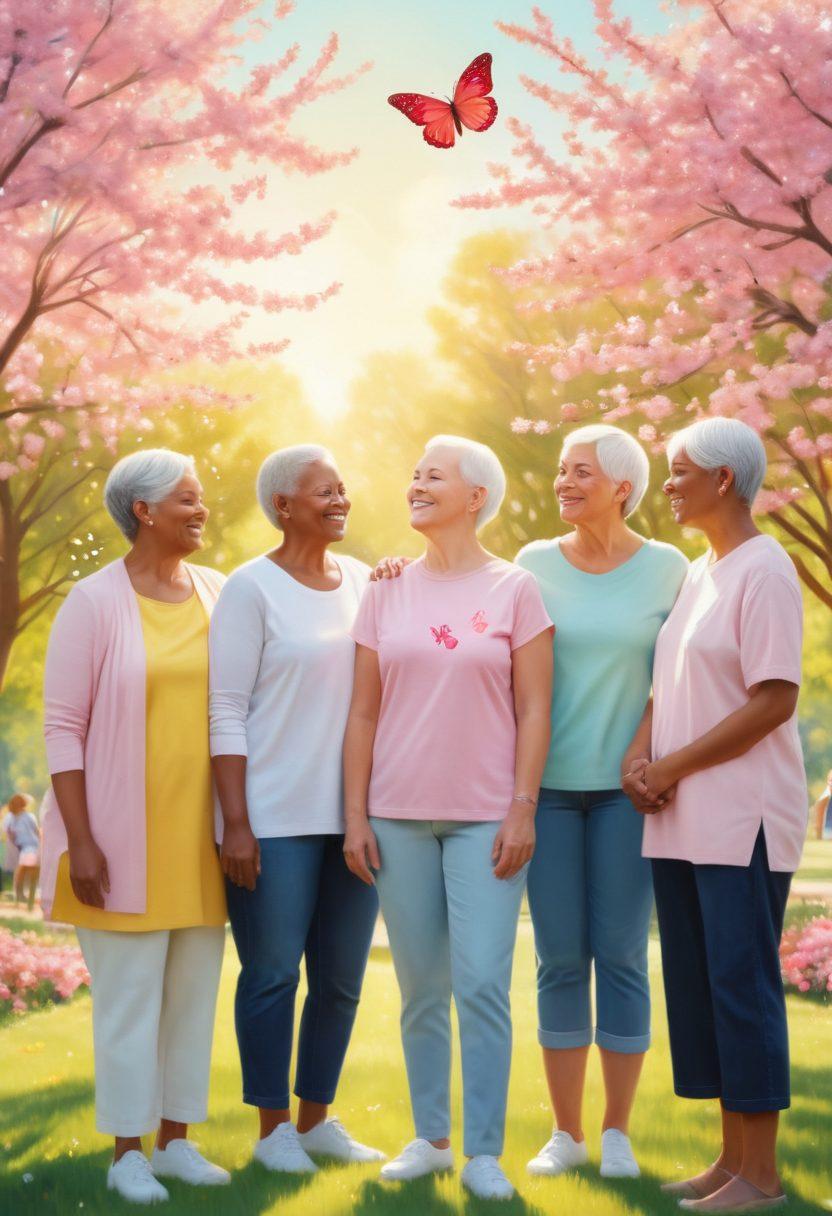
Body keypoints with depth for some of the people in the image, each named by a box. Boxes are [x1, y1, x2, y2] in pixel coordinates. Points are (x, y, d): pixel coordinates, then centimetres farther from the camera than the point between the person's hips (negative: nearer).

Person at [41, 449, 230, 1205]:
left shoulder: (219, 594, 7)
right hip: (126, 839, -5)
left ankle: (176, 1140, 23)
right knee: (130, 995, 1)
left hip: (200, 837, 5)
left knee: (195, 991, 11)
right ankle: (128, 1154, 12)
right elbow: (63, 729, -9)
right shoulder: (96, 602, -7)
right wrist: (80, 843, -14)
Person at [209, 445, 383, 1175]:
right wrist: (237, 823, -13)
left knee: (341, 978, 10)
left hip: (354, 814, 5)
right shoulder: (252, 588, -5)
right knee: (273, 974, 2)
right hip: (276, 819, -5)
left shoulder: (363, 581, 10)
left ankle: (317, 1117, 24)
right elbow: (226, 712, -9)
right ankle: (273, 1127, 15)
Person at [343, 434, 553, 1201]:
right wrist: (356, 816, 3)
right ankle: (429, 1139, 19)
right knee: (421, 990, 8)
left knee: (482, 985, -7)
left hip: (486, 819, -3)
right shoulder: (386, 595, 9)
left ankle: (484, 1154, 2)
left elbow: (534, 711, -1)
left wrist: (523, 810, -8)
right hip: (399, 818, 3)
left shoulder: (515, 590, 1)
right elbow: (364, 713, 8)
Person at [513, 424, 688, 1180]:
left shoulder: (667, 569, 1)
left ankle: (617, 1132, 12)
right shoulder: (534, 564, 6)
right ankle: (566, 1132, 13)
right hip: (549, 783, 1)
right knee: (560, 960, 4)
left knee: (621, 956, 1)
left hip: (626, 786, -1)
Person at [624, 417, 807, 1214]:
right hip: (682, 820, 8)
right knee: (696, 987, 10)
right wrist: (639, 754, -2)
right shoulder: (695, 573, 15)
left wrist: (674, 766, -13)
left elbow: (775, 701, -17)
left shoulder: (763, 571, -10)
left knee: (742, 985, -4)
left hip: (742, 817, -8)